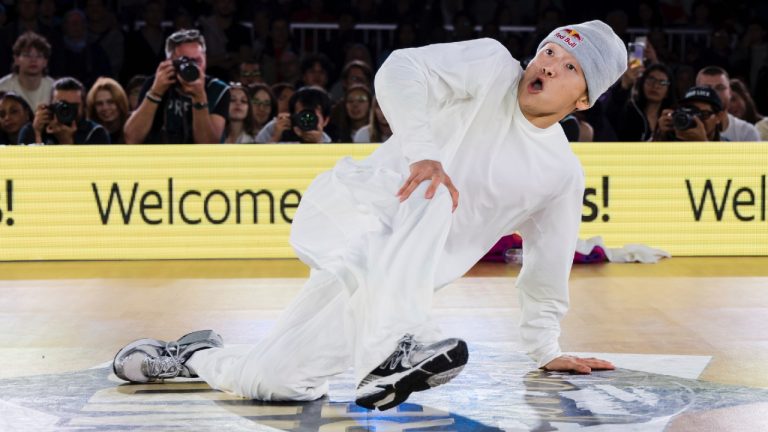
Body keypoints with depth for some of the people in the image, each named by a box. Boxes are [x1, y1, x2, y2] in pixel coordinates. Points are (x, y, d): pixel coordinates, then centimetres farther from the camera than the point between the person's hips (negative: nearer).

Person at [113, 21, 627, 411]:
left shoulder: (563, 173, 6)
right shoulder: (492, 68, -6)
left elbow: (547, 267, 17)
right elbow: (400, 71, -19)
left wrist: (546, 348, 20)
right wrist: (424, 152, -32)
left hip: (390, 276, 4)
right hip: (349, 212, -4)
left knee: (267, 382, -5)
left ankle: (197, 356, 25)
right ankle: (392, 348, -46)